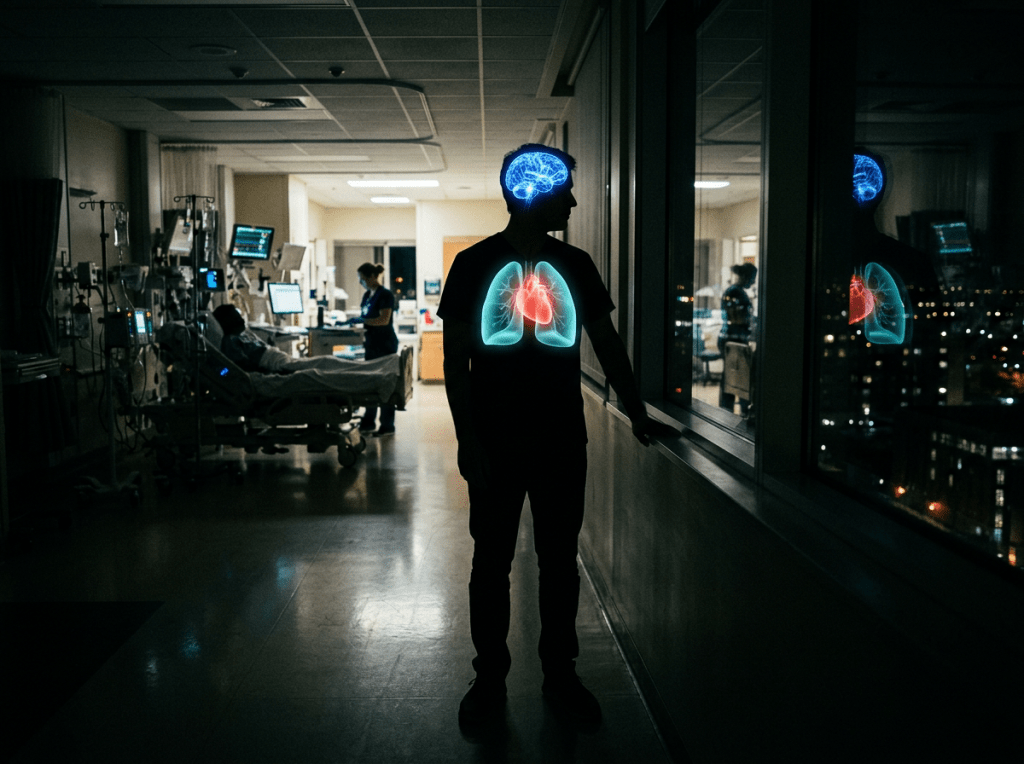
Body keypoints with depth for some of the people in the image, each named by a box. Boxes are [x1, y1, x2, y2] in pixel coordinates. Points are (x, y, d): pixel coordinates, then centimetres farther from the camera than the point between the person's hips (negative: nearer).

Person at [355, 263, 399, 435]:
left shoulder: (385, 295, -13)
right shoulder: (367, 295, 12)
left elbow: (384, 319, -22)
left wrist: (360, 320, -25)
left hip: (385, 345, -8)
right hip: (372, 343, 8)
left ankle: (387, 426, 0)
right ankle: (368, 421, 19)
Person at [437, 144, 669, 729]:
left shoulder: (575, 264, 4)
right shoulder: (474, 264, -4)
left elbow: (607, 341, 10)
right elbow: (456, 357, -3)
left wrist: (637, 412, 6)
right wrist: (467, 438, -8)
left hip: (562, 440, 2)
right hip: (495, 440, -2)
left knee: (560, 559, 10)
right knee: (491, 562, 8)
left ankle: (560, 672, 25)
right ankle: (490, 678, 23)